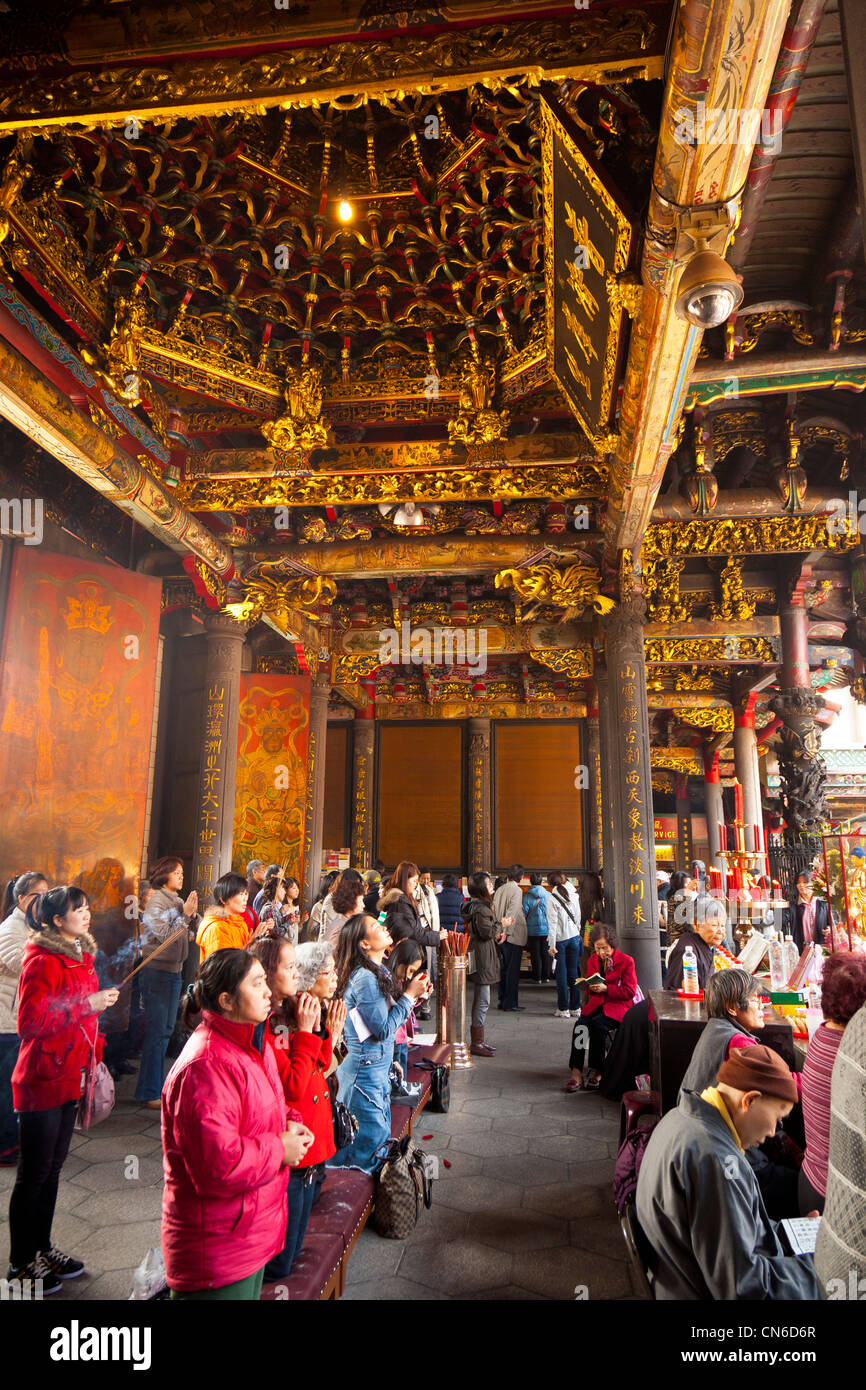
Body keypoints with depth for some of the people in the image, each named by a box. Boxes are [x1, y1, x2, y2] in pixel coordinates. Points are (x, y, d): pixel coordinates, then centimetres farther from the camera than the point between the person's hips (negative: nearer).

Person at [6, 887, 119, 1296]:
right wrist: (86, 1004, -26)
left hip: (69, 1077, 9)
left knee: (52, 1168, 20)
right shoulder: (42, 961, -20)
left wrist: (93, 1056, 17)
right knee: (33, 1174, 6)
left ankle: (42, 1250, 34)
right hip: (42, 1081, -9)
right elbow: (29, 1023, -25)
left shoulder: (79, 956, 9)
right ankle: (19, 1265, 22)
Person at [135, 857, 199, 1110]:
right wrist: (185, 914, -19)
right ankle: (149, 1093, 5)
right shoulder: (156, 901, -13)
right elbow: (167, 935, -20)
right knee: (156, 1031, -3)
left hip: (174, 970, 8)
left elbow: (197, 929, 6)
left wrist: (193, 913, -11)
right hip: (157, 972, -8)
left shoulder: (177, 900, 10)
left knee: (166, 1030, 15)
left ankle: (158, 1085, 26)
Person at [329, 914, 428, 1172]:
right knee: (369, 1142, 2)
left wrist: (413, 997, 3)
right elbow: (383, 1029, -22)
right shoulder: (365, 978, -24)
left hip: (377, 1069, 10)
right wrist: (409, 995, -16)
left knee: (381, 1137, 19)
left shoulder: (377, 972, 7)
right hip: (366, 1071, -10)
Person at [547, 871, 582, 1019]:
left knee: (561, 974, 3)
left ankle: (563, 1009, 6)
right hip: (574, 937, 4)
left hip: (560, 939, -4)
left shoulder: (553, 899, -12)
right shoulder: (574, 895, 3)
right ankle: (575, 1006, 15)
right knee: (573, 973, 11)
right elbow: (578, 918, 10)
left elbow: (552, 923, -14)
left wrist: (552, 945, -13)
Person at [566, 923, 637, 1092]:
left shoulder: (626, 961, -3)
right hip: (596, 1003, 5)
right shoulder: (592, 960, 14)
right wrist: (591, 986, -2)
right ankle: (576, 1072, -25)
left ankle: (597, 1071, -16)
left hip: (618, 1005, -5)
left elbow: (629, 991, -7)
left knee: (597, 1024, -32)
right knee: (580, 1025, -25)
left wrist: (605, 988, -17)